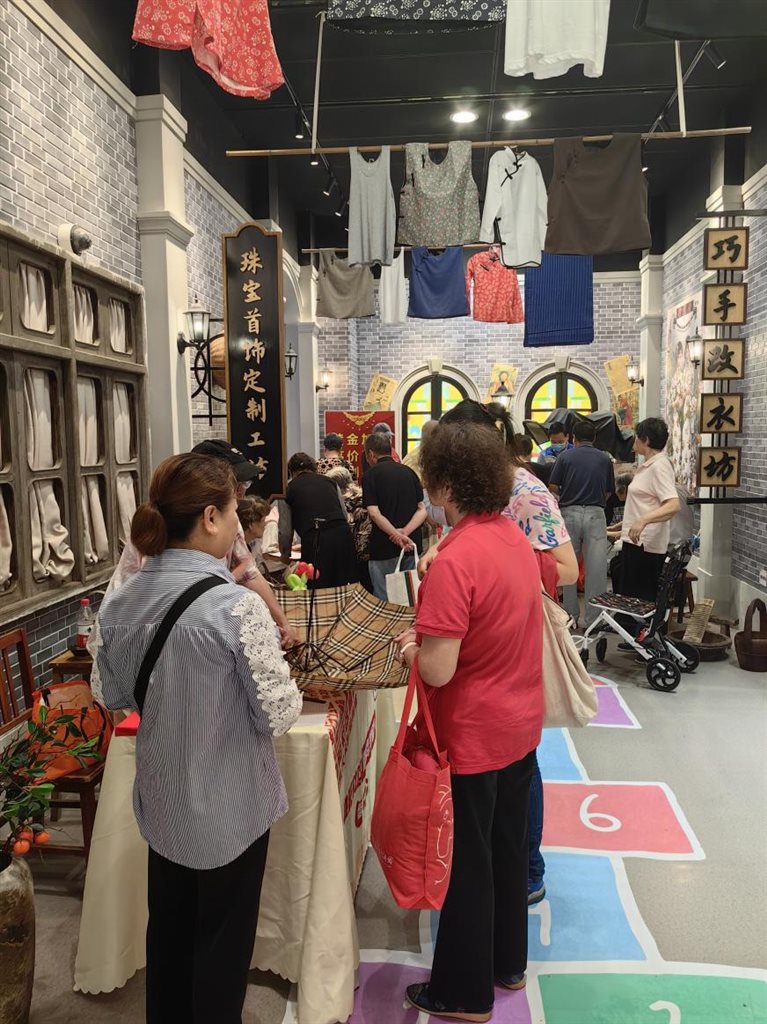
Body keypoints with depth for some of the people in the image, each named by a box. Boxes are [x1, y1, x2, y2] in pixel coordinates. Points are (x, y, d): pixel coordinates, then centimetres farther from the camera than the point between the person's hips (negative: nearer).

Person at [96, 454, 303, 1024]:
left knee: (168, 927, 26)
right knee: (223, 939, 17)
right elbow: (279, 716, -21)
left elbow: (114, 697, 6)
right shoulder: (237, 606, -27)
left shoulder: (121, 602, -8)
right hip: (230, 805, -6)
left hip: (160, 799, 6)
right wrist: (272, 657, -5)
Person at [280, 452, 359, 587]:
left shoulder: (290, 489, 13)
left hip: (315, 541, -3)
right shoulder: (328, 481, 20)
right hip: (343, 534, 3)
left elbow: (285, 531, 13)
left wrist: (285, 553, 31)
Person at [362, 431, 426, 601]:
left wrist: (398, 535, -21)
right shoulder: (409, 472, 10)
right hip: (413, 545, 5)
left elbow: (374, 513, -16)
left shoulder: (371, 475, -5)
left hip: (384, 548, -5)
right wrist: (406, 532, -11)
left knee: (383, 598, 4)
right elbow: (422, 509, 2)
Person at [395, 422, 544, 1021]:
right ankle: (509, 964, 44)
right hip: (522, 725, 8)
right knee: (508, 848, 24)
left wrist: (411, 649, -8)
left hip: (473, 738, -8)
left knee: (468, 864, 12)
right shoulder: (515, 537, -2)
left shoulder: (455, 561, -28)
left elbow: (438, 671, -28)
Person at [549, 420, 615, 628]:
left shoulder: (565, 456, 3)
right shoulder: (605, 459, 9)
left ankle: (571, 616, 18)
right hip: (596, 514, 0)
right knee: (596, 568, 3)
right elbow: (609, 492, 11)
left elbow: (553, 487, -2)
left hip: (569, 512, 0)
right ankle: (593, 618, 4)